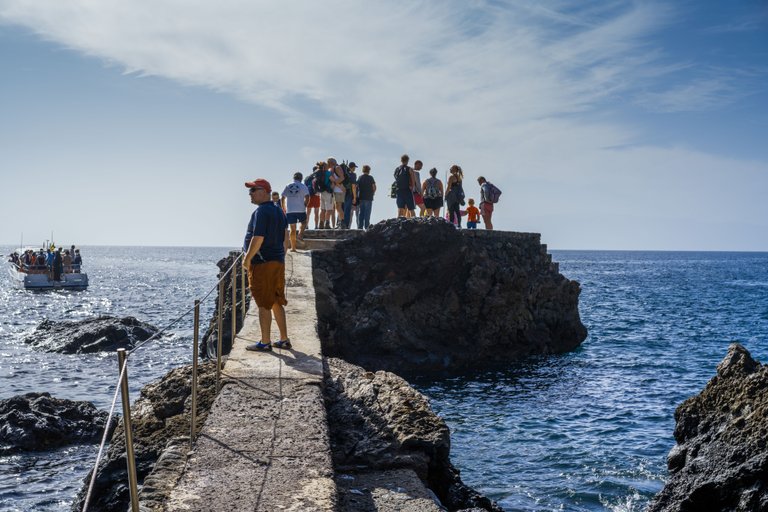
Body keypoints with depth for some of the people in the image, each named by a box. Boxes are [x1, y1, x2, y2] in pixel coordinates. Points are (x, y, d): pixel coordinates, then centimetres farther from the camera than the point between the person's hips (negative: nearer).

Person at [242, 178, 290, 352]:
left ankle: (265, 342, 2)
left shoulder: (261, 212, -14)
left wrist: (247, 259, -14)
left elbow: (258, 238, -21)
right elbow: (284, 239, 19)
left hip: (262, 263, -9)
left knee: (264, 304, -3)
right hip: (278, 262, 9)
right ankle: (284, 339, 18)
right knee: (277, 303, 14)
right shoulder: (279, 211, 15)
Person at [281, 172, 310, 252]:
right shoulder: (303, 186, 2)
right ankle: (301, 234, -5)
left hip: (290, 210, 2)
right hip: (300, 210, -2)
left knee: (292, 229, 6)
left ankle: (293, 247, 5)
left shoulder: (287, 186, 8)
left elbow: (283, 198, 7)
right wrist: (305, 206, 8)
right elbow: (307, 198, -6)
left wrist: (284, 208, 17)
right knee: (304, 222, 23)